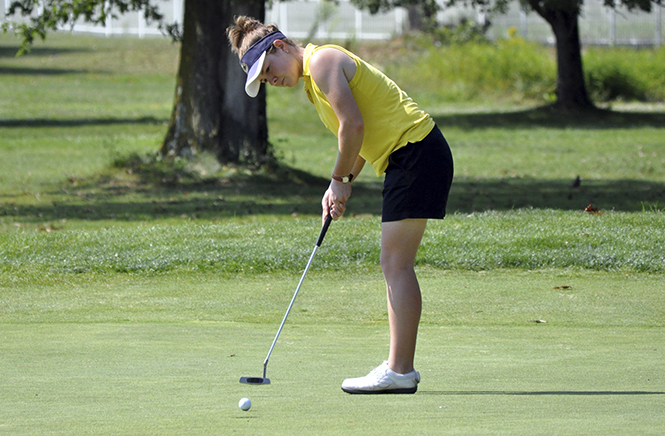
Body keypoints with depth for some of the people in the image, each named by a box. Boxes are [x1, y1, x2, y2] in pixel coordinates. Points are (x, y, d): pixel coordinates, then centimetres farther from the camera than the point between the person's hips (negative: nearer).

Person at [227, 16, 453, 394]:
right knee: (395, 266, 9)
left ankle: (399, 371, -12)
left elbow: (354, 124, -19)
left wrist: (340, 180, -8)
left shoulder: (322, 60, -11)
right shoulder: (313, 76, 20)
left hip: (416, 150, -10)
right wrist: (341, 187, 11)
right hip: (406, 159, 10)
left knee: (396, 264, -11)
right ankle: (401, 368, 10)